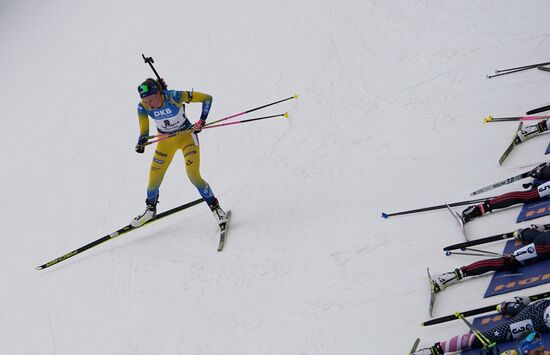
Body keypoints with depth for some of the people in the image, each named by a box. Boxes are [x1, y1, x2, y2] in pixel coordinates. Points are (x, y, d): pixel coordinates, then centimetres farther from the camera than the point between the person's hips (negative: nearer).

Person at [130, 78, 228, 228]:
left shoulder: (174, 97, -30)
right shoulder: (142, 107, -19)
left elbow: (207, 98, -20)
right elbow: (144, 132, -8)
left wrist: (202, 120, -27)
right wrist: (141, 143, -30)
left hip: (187, 136, -3)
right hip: (166, 141, 3)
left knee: (194, 176, -16)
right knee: (154, 180, 2)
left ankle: (215, 207, 4)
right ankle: (150, 210, 31)